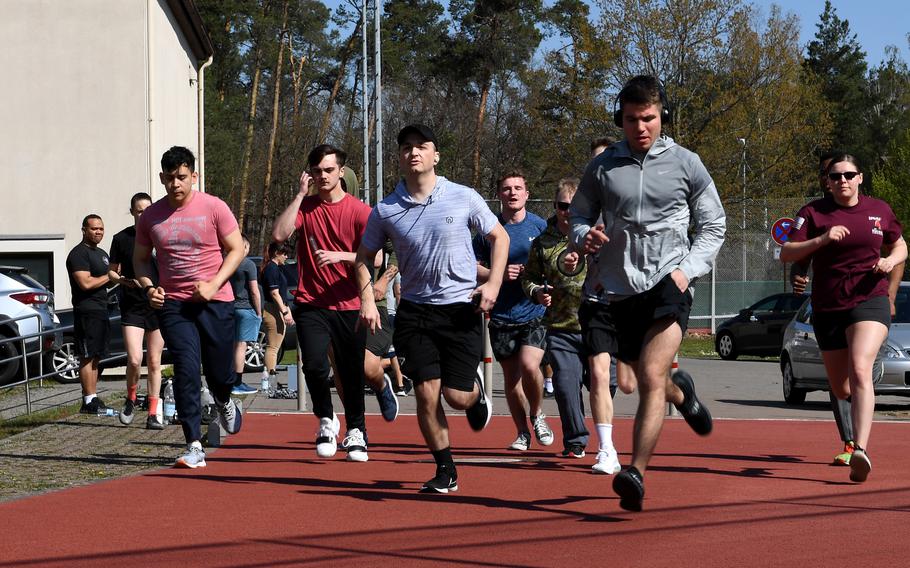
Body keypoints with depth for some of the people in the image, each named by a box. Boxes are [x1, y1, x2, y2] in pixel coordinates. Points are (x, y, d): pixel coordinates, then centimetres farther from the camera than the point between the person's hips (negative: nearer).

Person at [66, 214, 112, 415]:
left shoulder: (101, 254, 20)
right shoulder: (78, 254, -9)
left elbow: (111, 275, 34)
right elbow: (86, 283, -20)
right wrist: (108, 277, -8)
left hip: (101, 311, 9)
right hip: (86, 311, -9)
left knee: (95, 358, 9)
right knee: (87, 357, -9)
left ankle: (93, 399, 11)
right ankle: (89, 400, -10)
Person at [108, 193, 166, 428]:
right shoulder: (121, 239, 2)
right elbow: (112, 272, 10)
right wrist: (123, 280, -11)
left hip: (158, 306, 1)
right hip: (131, 308, -1)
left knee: (154, 362, 4)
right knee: (134, 359, -14)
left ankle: (153, 414, 9)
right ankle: (131, 399, 13)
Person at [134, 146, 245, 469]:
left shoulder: (214, 208, -4)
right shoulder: (151, 216, 4)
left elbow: (236, 250, -1)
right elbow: (140, 258, 15)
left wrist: (213, 284, -13)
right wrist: (148, 287, -4)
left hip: (215, 302, -1)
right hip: (172, 305, 1)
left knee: (219, 372, 6)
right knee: (186, 371, -12)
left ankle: (224, 403, 45)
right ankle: (194, 446, -10)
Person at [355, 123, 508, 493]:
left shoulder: (464, 198, -4)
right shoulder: (385, 211, 0)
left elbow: (499, 237, 8)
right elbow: (364, 258, 12)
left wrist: (493, 284, -5)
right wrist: (368, 300, -2)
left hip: (461, 308, -1)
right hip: (414, 310, 1)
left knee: (457, 395, -5)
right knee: (426, 392, -7)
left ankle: (476, 392, 34)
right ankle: (445, 471, 8)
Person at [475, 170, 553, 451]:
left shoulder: (541, 227, 2)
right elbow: (473, 268, 7)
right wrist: (500, 274, -10)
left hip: (535, 314, -2)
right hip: (502, 315, 2)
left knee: (529, 366, -21)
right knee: (511, 376, 7)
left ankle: (537, 415, 6)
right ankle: (522, 433, 23)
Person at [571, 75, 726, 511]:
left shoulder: (685, 164, 2)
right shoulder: (602, 167, 5)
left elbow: (713, 225, 9)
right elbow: (578, 214, 15)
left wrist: (688, 268, -5)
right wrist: (584, 237, -9)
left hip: (667, 284, -3)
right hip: (618, 290, 3)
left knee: (652, 377, -19)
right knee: (645, 380, 15)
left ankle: (635, 473, -23)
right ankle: (681, 393, 51)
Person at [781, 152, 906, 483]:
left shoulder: (880, 210, 6)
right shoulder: (814, 212, 1)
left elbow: (900, 247, 21)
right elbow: (786, 254, -6)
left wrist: (890, 260, -2)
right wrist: (821, 240, -21)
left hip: (869, 302, -2)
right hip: (827, 308, 2)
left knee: (860, 370, -26)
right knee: (840, 388, 11)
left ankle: (861, 450, -36)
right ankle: (849, 442, 41)